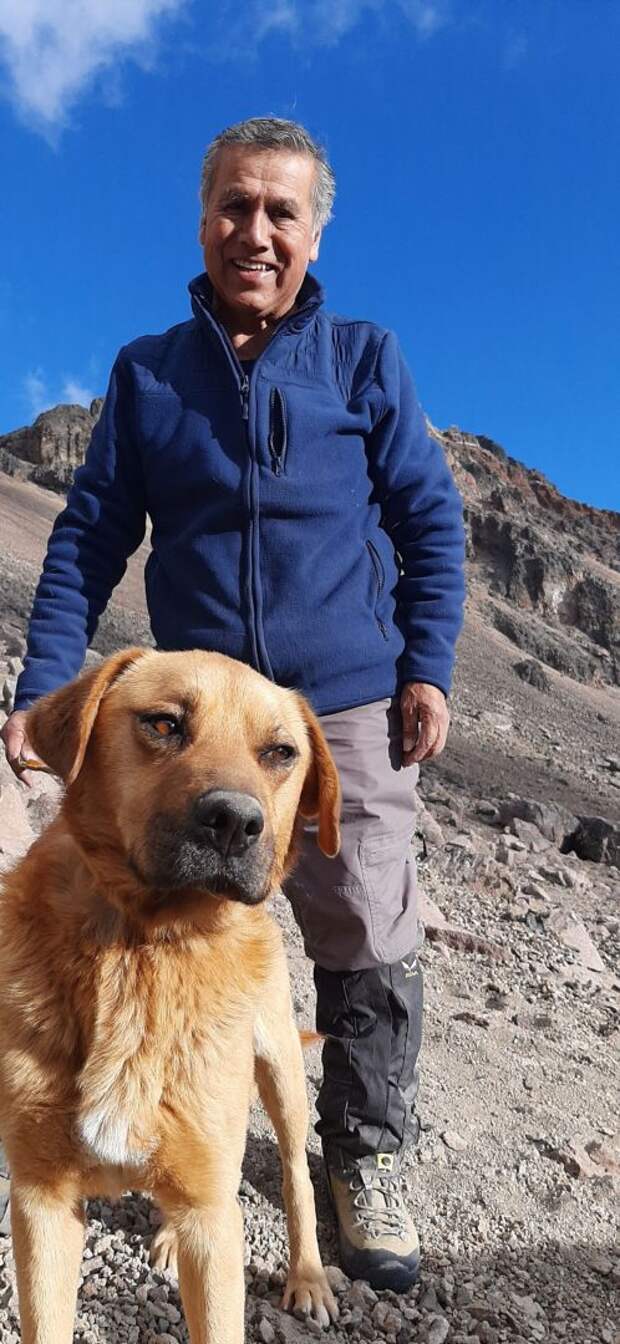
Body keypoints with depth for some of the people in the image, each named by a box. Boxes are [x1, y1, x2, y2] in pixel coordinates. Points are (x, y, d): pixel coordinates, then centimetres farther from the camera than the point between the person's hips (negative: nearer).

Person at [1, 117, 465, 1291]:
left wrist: (428, 666, -4)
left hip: (348, 707, -1)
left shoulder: (366, 359, 6)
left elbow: (430, 519, 6)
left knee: (368, 944, 4)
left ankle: (365, 1158, 27)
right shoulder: (145, 373, 9)